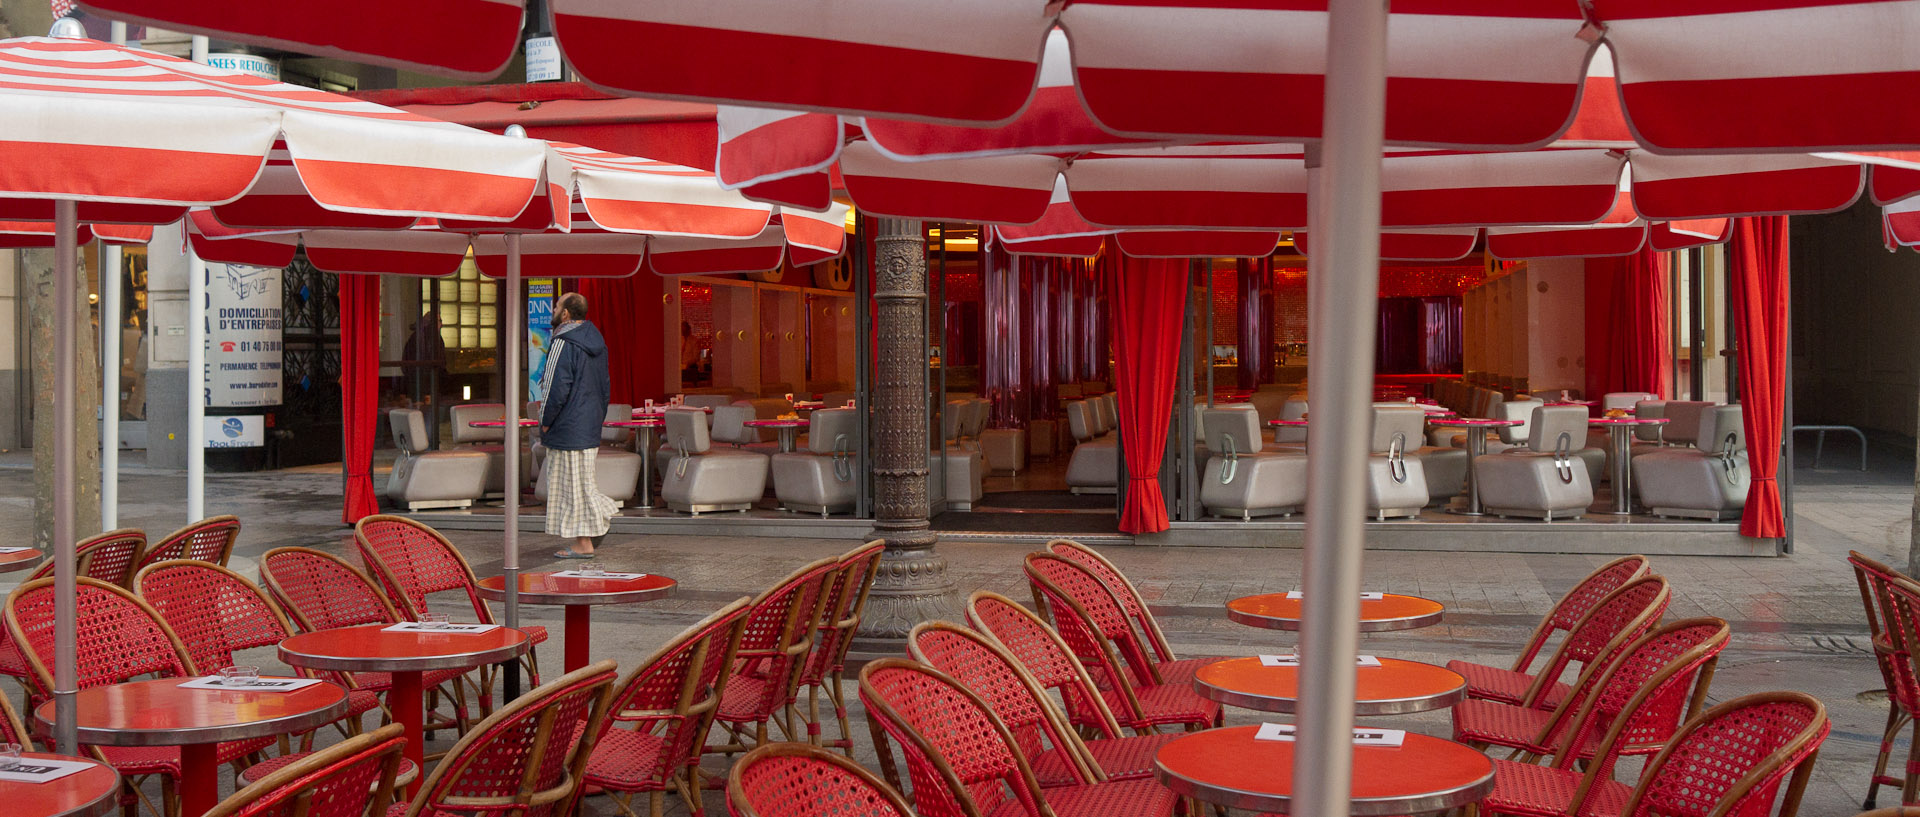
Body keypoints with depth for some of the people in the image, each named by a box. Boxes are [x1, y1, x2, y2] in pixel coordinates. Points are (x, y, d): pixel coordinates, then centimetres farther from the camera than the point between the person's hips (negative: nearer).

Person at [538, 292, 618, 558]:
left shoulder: (563, 344, -16)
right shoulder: (596, 340, 12)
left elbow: (557, 388, -19)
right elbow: (605, 384, 17)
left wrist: (545, 422, -8)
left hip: (567, 426, -9)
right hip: (591, 425, 9)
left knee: (572, 482, -2)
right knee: (581, 479, 21)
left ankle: (583, 544, 1)